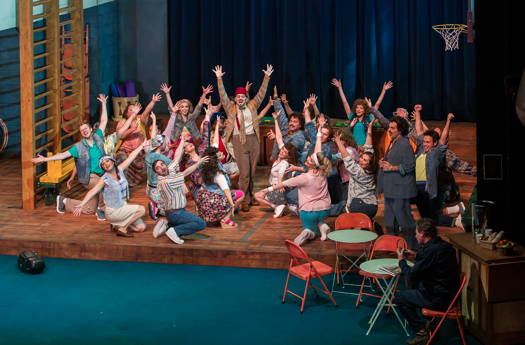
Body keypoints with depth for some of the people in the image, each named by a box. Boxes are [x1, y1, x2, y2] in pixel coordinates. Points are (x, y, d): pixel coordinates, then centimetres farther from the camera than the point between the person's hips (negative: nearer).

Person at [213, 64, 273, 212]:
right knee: (244, 173, -7)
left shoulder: (252, 106, 11)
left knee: (252, 171, 10)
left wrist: (266, 77, 6)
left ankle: (251, 196, 23)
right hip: (239, 141, -3)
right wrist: (219, 79, -10)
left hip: (253, 140, 3)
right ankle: (244, 201, -1)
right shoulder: (231, 108, 5)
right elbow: (222, 95, -2)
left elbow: (261, 94, 10)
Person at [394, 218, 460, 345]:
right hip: (450, 293, 9)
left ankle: (422, 331, 5)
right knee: (415, 287, 29)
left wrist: (401, 260, -1)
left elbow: (412, 275, -18)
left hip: (439, 299, -9)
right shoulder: (445, 245, 4)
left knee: (399, 297, 4)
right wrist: (416, 254, 21)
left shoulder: (430, 250, -25)